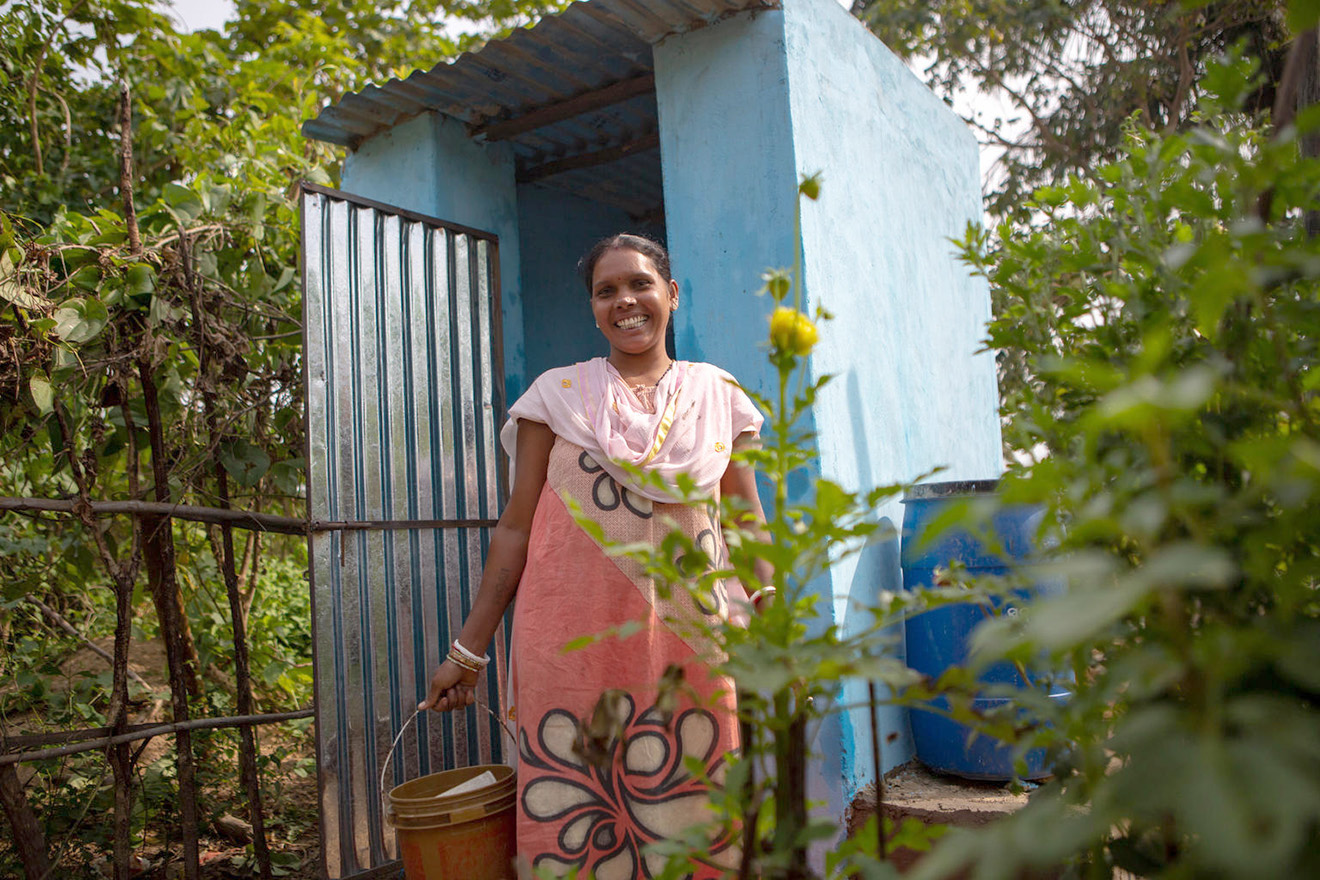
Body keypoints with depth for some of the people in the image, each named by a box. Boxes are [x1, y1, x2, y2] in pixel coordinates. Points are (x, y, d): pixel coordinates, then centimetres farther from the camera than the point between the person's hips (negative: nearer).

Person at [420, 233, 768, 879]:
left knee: (690, 822, 5)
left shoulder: (717, 395, 9)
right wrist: (468, 650, 4)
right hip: (573, 648, -1)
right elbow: (516, 526, 6)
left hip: (687, 649, 1)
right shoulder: (557, 393, 6)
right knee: (570, 826, 2)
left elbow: (749, 527, 10)